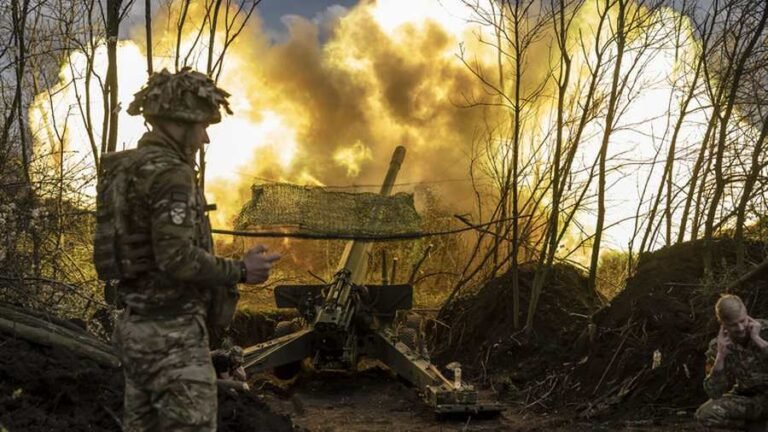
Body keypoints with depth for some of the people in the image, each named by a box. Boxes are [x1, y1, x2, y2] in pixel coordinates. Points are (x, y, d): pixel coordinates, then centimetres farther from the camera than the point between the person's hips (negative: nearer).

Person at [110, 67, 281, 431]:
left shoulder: (134, 167, 12)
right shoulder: (170, 172, -17)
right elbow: (176, 257, -24)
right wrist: (240, 271, -12)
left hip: (138, 327, 10)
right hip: (171, 333, -10)